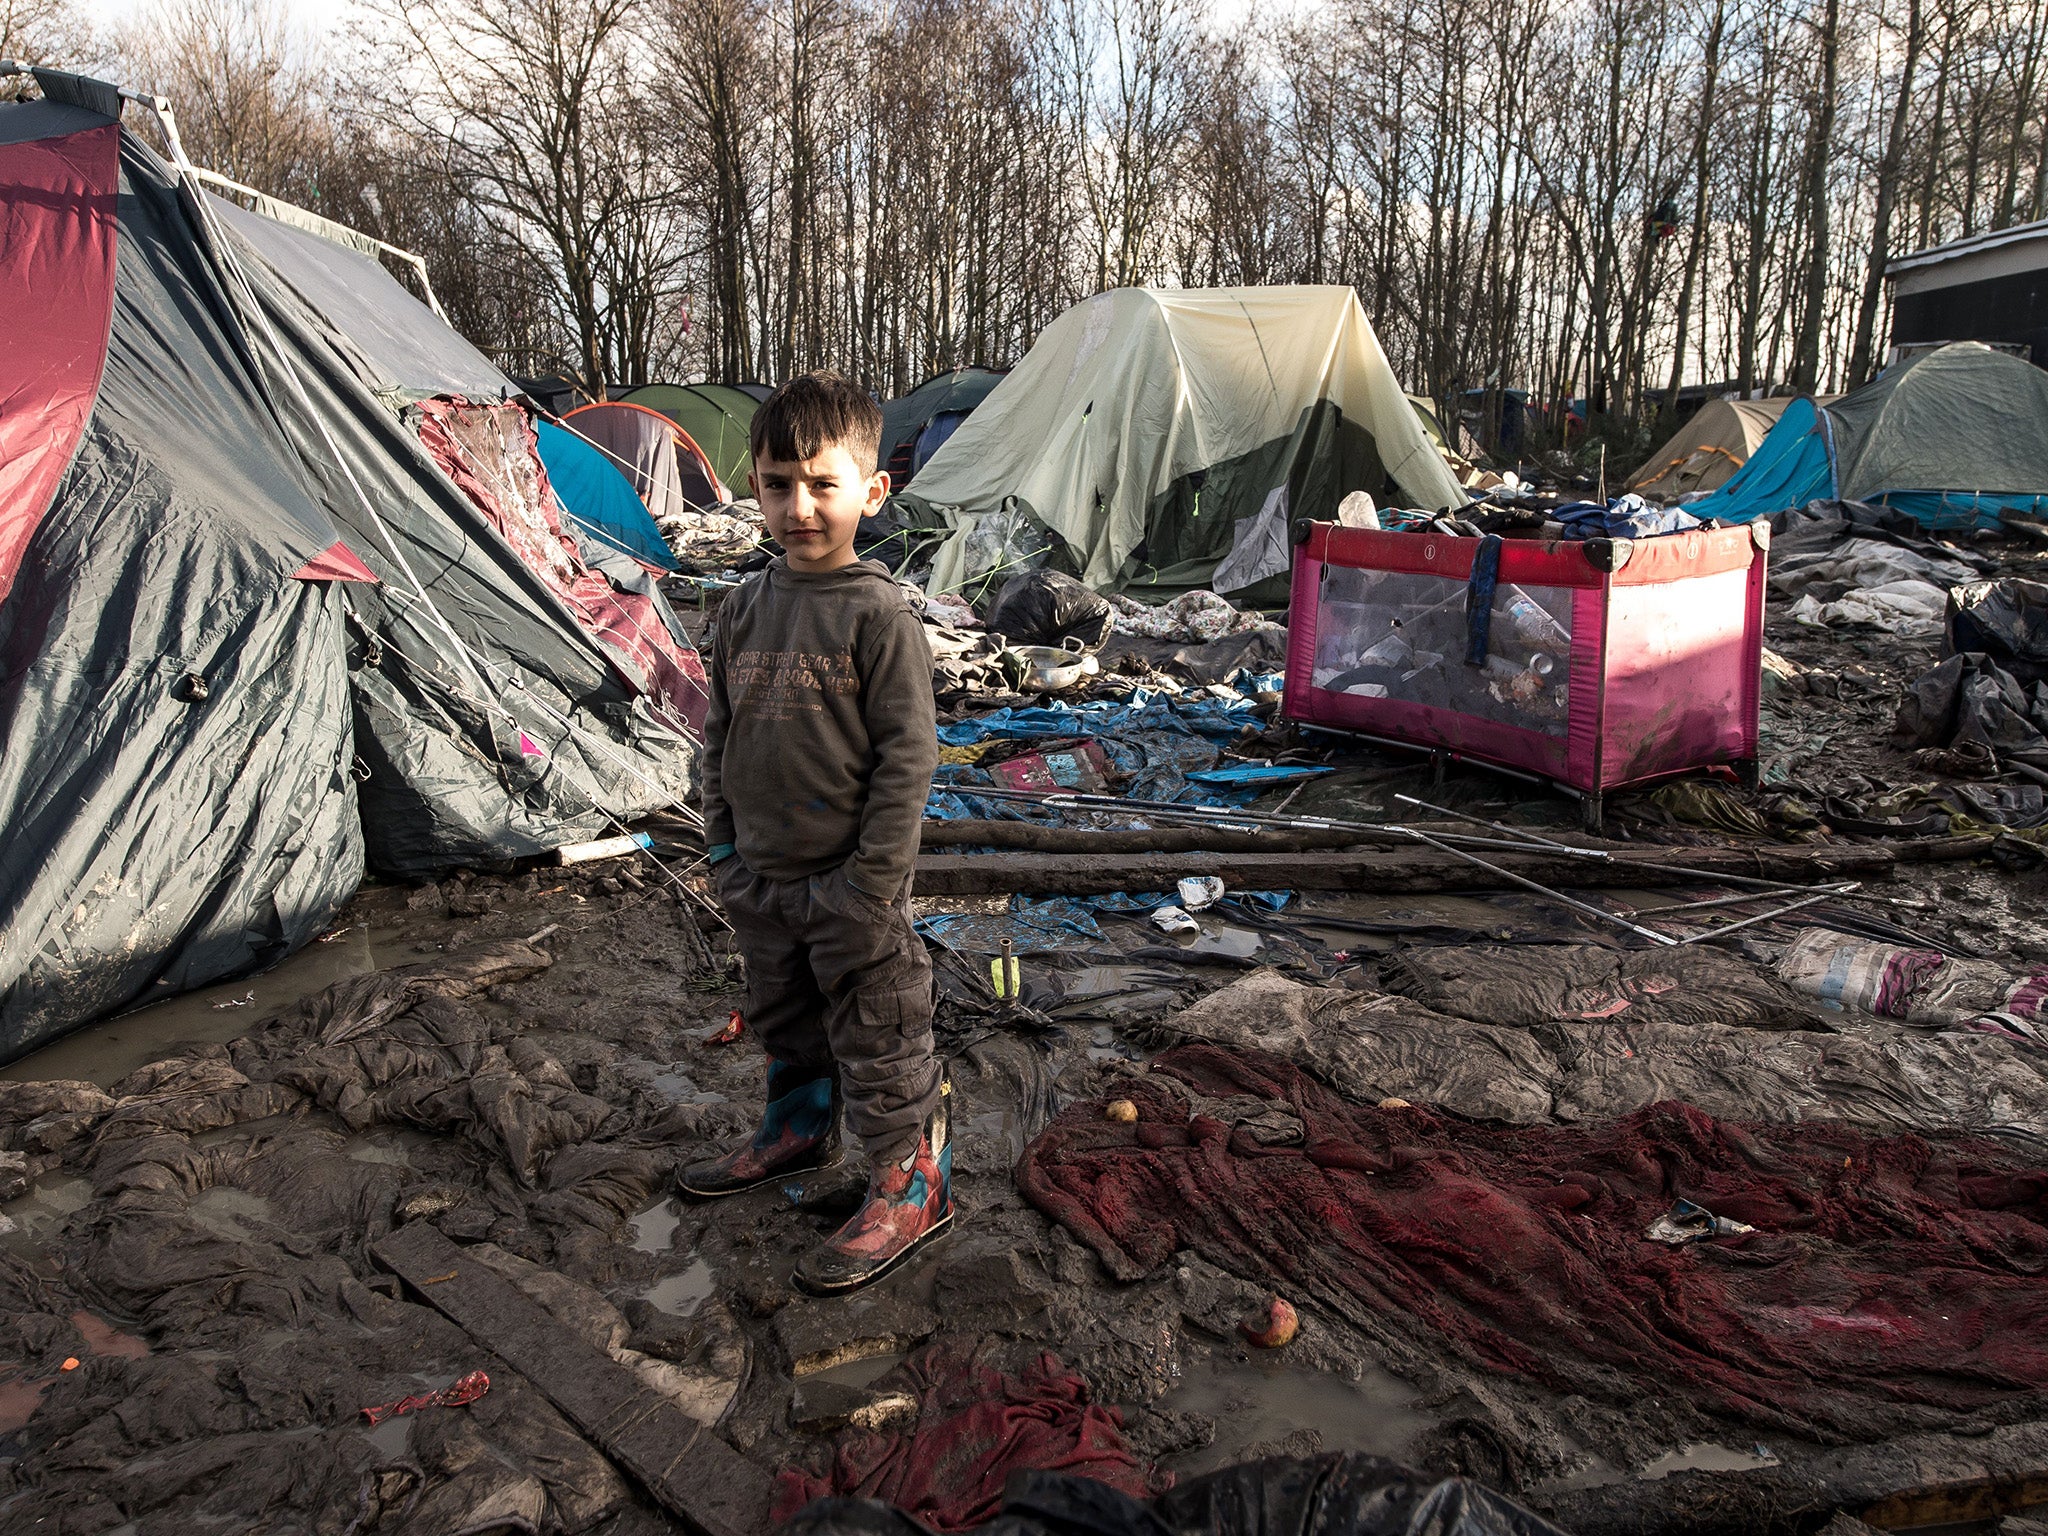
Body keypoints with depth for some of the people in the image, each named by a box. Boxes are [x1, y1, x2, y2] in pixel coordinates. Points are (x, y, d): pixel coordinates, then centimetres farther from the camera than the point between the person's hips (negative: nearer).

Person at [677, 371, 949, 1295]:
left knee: (876, 1040, 6)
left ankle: (910, 1186, 22)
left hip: (850, 885, -6)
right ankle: (798, 1132, 47)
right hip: (762, 879, 7)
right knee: (784, 1020, 24)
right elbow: (718, 737, 12)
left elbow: (907, 758, -15)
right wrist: (725, 851, 10)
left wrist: (869, 886, -15)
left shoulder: (879, 615, -16)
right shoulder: (743, 610, 3)